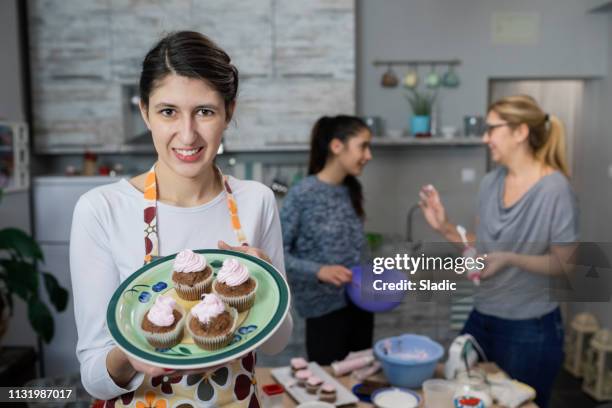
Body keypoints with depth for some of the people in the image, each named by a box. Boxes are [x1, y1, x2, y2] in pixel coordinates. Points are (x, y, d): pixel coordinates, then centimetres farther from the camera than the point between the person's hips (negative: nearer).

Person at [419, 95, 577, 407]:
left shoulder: (555, 189, -17)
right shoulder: (490, 183, 1)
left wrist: (511, 259, -27)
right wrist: (444, 227, -6)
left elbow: (564, 263, -13)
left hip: (530, 329, -6)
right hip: (482, 318, 6)